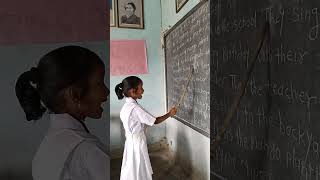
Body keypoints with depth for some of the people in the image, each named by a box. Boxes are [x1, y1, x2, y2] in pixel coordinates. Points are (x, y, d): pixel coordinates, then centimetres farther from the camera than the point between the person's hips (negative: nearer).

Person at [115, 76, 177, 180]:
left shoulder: (126, 106, 2)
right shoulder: (135, 108, -26)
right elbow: (155, 121, -19)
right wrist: (169, 114, -8)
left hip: (131, 142, 8)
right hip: (137, 143, -8)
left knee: (131, 170, 20)